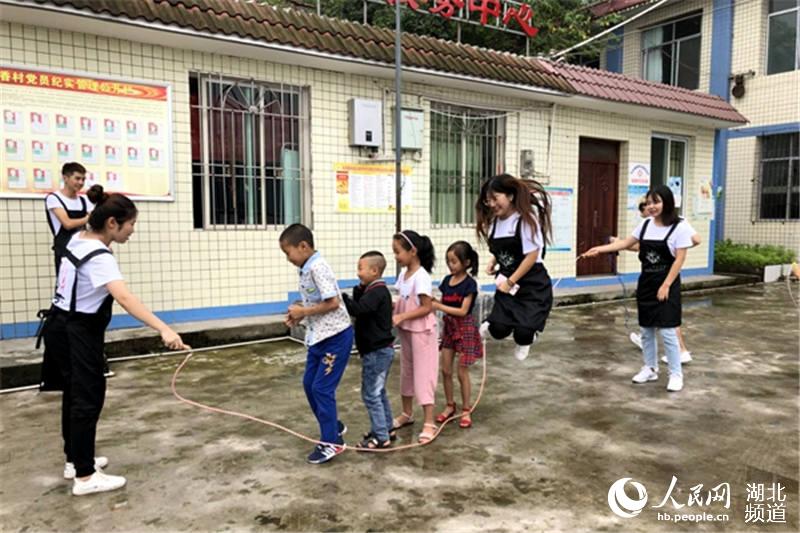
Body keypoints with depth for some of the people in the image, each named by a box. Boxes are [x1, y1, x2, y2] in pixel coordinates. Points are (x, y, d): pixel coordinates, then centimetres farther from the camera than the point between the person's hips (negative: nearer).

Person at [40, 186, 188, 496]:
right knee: (88, 399, -3)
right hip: (78, 334, -10)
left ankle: (75, 460, 32)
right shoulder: (99, 257, -28)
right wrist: (164, 330, -52)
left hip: (61, 328, 10)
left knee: (75, 395, 18)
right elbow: (124, 298, -42)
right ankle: (85, 477, 5)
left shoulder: (78, 240, 1)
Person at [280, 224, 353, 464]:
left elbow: (333, 303, -25)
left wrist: (303, 312, -16)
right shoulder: (306, 270, 9)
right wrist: (299, 316, 1)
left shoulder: (318, 268, -20)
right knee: (309, 384, 15)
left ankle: (332, 441, 9)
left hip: (336, 336, -10)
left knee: (322, 387, -5)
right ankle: (334, 427, 31)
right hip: (319, 336, 10)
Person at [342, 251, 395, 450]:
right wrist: (359, 291, -2)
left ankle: (381, 437, 1)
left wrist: (340, 295, -28)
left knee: (370, 394, -5)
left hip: (376, 351, -11)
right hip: (381, 350, 11)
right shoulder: (378, 291, 14)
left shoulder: (376, 292, -18)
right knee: (378, 392, 19)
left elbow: (358, 310, -31)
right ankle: (385, 429, 29)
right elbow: (361, 308, 11)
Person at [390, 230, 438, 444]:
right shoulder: (403, 274, 6)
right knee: (406, 372, 19)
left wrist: (401, 317, -27)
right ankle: (407, 414, 34)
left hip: (421, 332, -9)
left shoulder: (421, 277, -20)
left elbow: (427, 307, -21)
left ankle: (429, 424, 5)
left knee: (423, 375, -4)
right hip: (405, 331, 9)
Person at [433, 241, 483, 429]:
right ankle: (450, 406, 25)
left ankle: (466, 410, 16)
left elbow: (462, 311, -20)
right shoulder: (447, 280, 3)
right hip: (448, 327, 6)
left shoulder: (470, 284, -15)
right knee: (446, 370, 9)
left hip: (464, 328, -6)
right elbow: (442, 303, 9)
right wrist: (432, 302, -11)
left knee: (462, 372, 2)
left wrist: (438, 306, -23)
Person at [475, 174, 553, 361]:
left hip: (533, 285, -5)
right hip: (508, 284, 5)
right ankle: (487, 326, 30)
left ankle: (529, 333, 26)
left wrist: (510, 281, -15)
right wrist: (493, 262, -1)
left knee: (523, 333, -12)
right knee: (499, 330, -7)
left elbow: (532, 255, -17)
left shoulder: (526, 219, -17)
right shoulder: (495, 221, 2)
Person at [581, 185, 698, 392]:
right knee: (646, 329, 11)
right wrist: (600, 249, 1)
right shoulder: (645, 224, 5)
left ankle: (676, 374, 9)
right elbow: (626, 243, 12)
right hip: (646, 282, 6)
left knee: (667, 330, -5)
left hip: (666, 284, -6)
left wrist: (665, 285, -17)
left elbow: (679, 260, -13)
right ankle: (650, 369, 25)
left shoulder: (680, 227, -12)